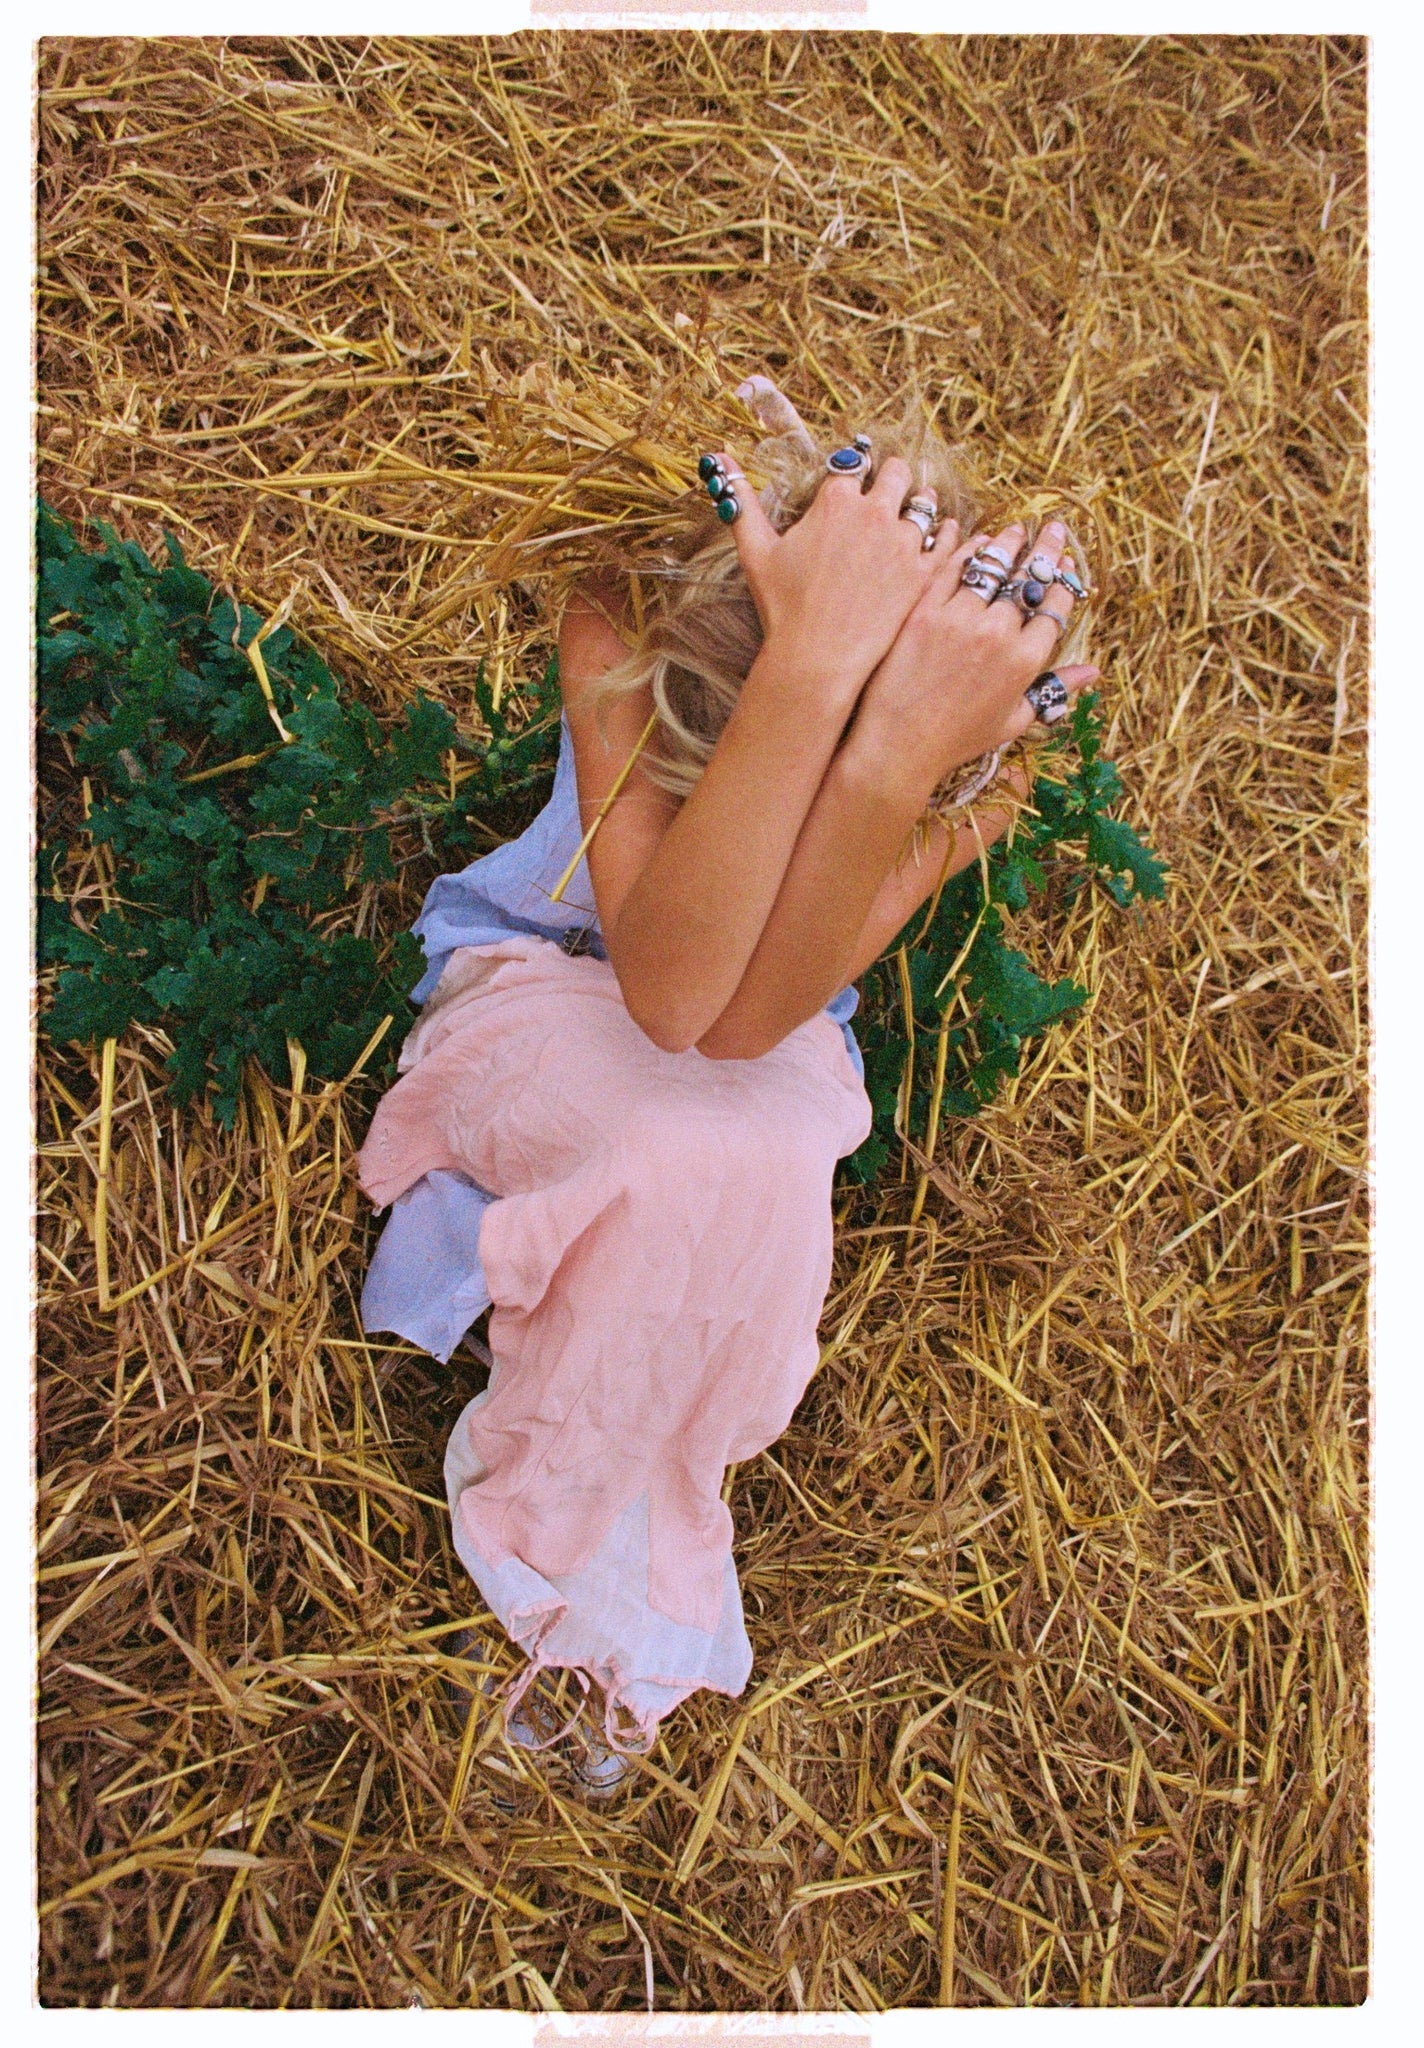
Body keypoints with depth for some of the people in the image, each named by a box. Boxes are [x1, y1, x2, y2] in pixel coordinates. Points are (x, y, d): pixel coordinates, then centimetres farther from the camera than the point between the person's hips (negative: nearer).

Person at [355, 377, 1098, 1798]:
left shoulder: (975, 772, -23)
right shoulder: (621, 626, -29)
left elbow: (748, 1017, -34)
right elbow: (666, 990, -42)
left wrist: (896, 760, -49)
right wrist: (816, 669, -51)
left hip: (772, 1048, 2)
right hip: (539, 989, -2)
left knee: (755, 1167, -33)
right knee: (689, 1159, -35)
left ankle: (551, 1533, -3)